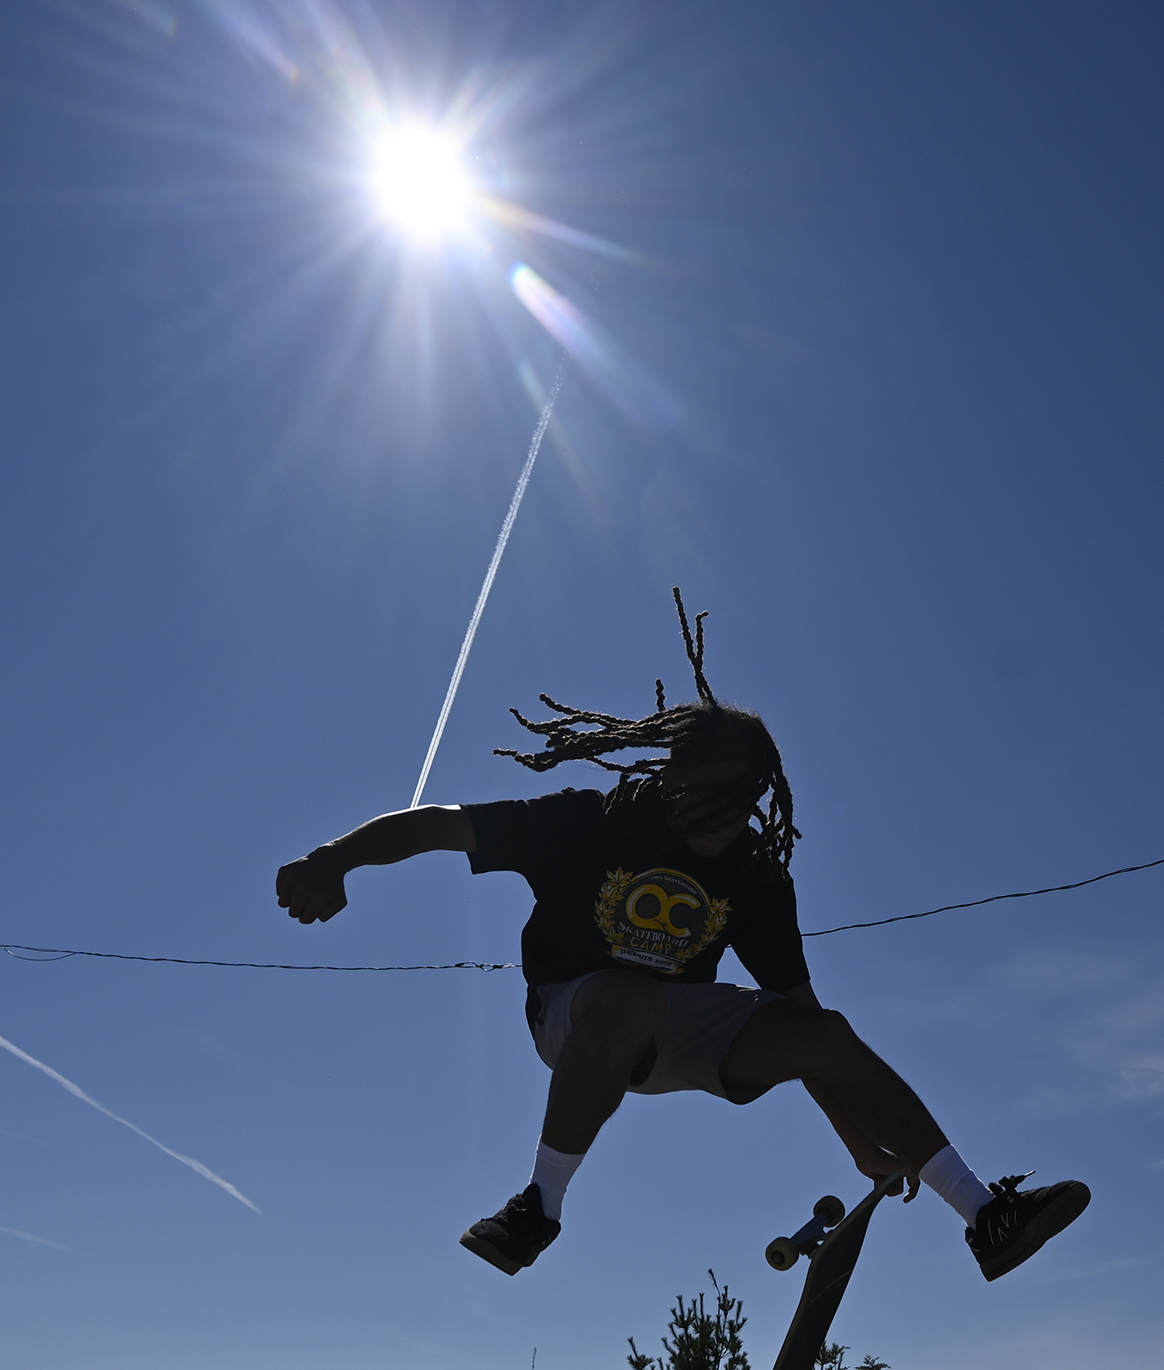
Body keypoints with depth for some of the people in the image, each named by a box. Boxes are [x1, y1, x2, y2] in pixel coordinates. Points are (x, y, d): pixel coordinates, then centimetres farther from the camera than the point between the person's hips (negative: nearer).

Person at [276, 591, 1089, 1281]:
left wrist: (861, 1136, -2)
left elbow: (796, 998, -1)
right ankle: (538, 1210, -23)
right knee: (629, 998, -39)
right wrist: (336, 857, -37)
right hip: (574, 1020, -3)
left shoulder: (756, 876, -5)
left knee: (825, 1035, -17)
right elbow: (443, 823, -20)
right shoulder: (594, 824, -16)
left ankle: (989, 1220, -9)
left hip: (680, 1031, 4)